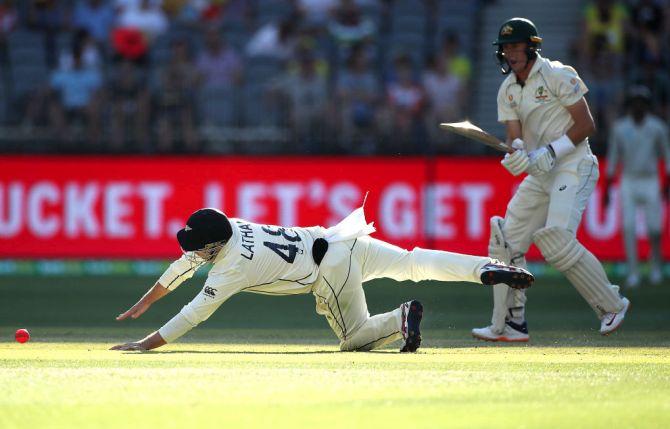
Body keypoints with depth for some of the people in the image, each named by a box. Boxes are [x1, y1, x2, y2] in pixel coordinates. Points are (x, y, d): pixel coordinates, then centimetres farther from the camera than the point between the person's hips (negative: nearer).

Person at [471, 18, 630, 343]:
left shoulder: (558, 76, -10)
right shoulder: (508, 90, 11)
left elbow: (586, 125, -12)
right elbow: (514, 135, 0)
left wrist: (551, 152, -21)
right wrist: (516, 153, -24)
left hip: (572, 167, -8)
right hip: (538, 174, 8)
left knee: (556, 239, -24)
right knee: (507, 240, 2)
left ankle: (611, 305, -9)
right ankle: (509, 325, 8)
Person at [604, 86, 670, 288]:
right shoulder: (620, 128, -1)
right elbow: (613, 158, 4)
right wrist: (606, 190, 3)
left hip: (650, 183, 0)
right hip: (628, 183, 0)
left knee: (654, 229, 0)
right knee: (629, 228, -10)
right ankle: (633, 273, -8)